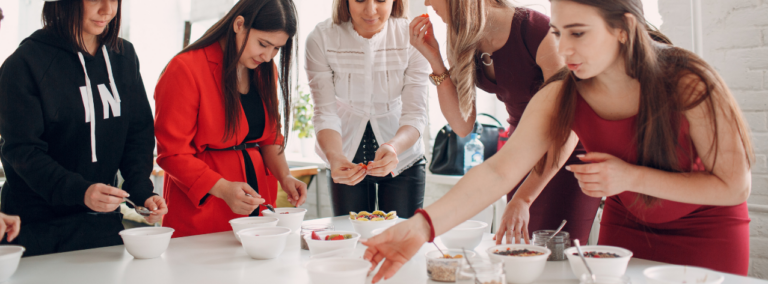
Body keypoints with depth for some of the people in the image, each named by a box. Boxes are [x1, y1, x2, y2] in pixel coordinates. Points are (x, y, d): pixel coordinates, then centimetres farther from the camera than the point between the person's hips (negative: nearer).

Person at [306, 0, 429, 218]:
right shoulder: (320, 39, -18)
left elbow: (415, 114, -20)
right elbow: (326, 113, -17)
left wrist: (393, 147, -41)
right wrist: (335, 157, -36)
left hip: (403, 158, 0)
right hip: (349, 160, 1)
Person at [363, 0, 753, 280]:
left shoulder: (688, 84, -29)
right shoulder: (560, 98, -21)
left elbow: (734, 186, -21)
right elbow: (498, 172, -29)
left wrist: (631, 176, -32)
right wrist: (423, 225, -43)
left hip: (706, 230, -2)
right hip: (626, 225, 2)